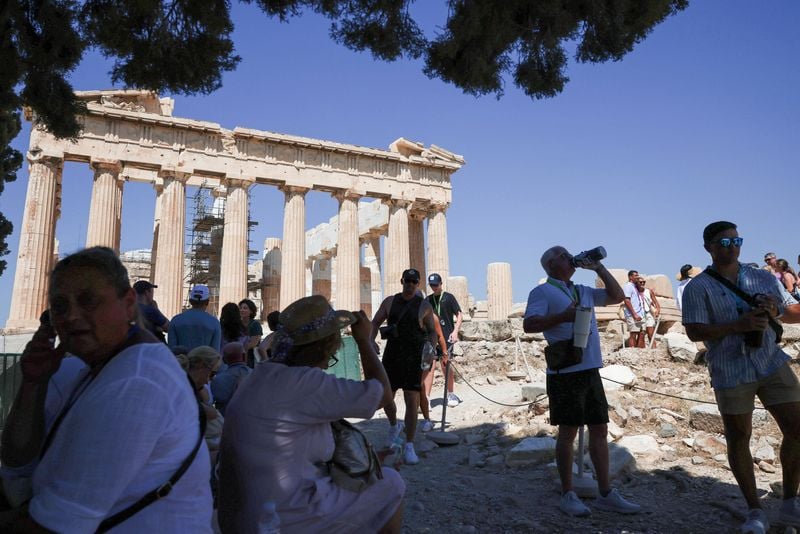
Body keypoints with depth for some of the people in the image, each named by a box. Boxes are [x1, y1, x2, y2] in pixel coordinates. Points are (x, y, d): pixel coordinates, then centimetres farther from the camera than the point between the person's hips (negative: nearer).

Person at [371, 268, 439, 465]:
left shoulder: (424, 306, -1)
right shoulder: (389, 302, 6)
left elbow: (432, 331, 4)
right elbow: (375, 322, 12)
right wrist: (371, 340, -5)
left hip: (414, 359, -3)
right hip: (391, 356, 3)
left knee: (412, 402, -6)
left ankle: (409, 447, 3)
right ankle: (394, 426, 43)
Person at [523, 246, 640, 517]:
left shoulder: (583, 291, 18)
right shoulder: (542, 291, -4)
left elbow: (617, 296, 20)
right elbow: (529, 325, -15)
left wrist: (598, 268, 14)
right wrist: (564, 316, -24)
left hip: (591, 370, 7)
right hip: (565, 372, -7)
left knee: (599, 430, 11)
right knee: (568, 432, 2)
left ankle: (605, 494, 21)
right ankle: (568, 495, 14)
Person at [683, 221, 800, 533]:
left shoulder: (764, 279, 10)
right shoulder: (698, 288, -5)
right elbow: (695, 332, -12)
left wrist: (773, 311, -7)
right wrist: (740, 325, -23)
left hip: (772, 363, 4)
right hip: (730, 372, -4)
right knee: (738, 439, 4)